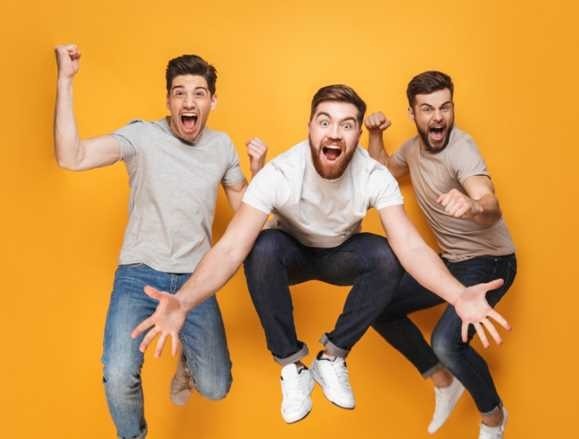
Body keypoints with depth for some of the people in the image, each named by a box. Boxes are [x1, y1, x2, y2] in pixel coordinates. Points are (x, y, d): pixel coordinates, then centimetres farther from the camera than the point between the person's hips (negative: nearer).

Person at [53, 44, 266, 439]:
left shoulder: (222, 145, 6)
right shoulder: (142, 135, -7)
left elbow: (245, 207, 13)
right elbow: (71, 158, -20)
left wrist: (259, 171, -6)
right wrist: (65, 80, -24)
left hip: (195, 279, 3)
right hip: (140, 274, -2)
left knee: (215, 388, -3)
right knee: (119, 377, -22)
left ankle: (189, 357, 35)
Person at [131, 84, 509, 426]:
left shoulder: (375, 176, -26)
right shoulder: (278, 174, -32)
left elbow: (410, 247, -34)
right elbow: (231, 247, -39)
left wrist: (459, 295, -53)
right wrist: (183, 302, -56)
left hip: (341, 256, 2)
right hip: (291, 254, -1)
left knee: (387, 258, -30)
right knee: (263, 248, -35)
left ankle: (332, 358, -10)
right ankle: (293, 366, -16)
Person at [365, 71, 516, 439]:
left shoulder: (460, 147, -22)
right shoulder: (414, 147, 2)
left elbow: (493, 209, -38)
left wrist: (473, 206, -62)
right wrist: (375, 135, 4)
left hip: (490, 261, -8)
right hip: (451, 260, 8)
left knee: (446, 342, -28)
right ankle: (444, 381, 16)